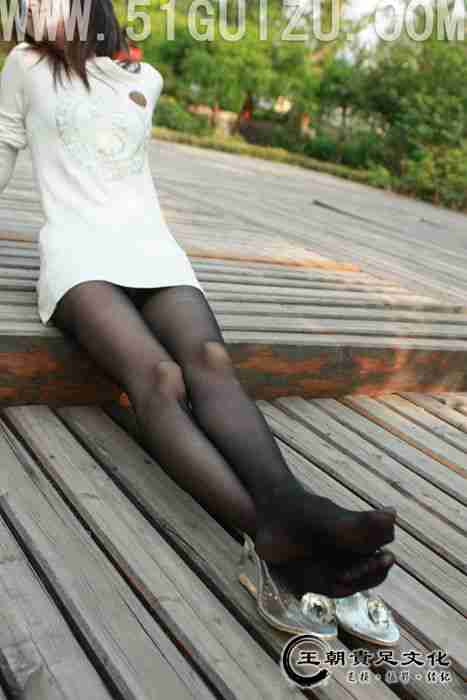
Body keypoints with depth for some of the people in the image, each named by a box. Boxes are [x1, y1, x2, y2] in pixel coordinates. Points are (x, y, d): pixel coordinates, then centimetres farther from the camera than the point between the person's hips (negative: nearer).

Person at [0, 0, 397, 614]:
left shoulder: (146, 79, 24)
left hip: (154, 249, 3)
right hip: (78, 252, -3)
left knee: (210, 360, -32)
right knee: (159, 377, -34)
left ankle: (287, 507, -55)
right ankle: (270, 533, -55)